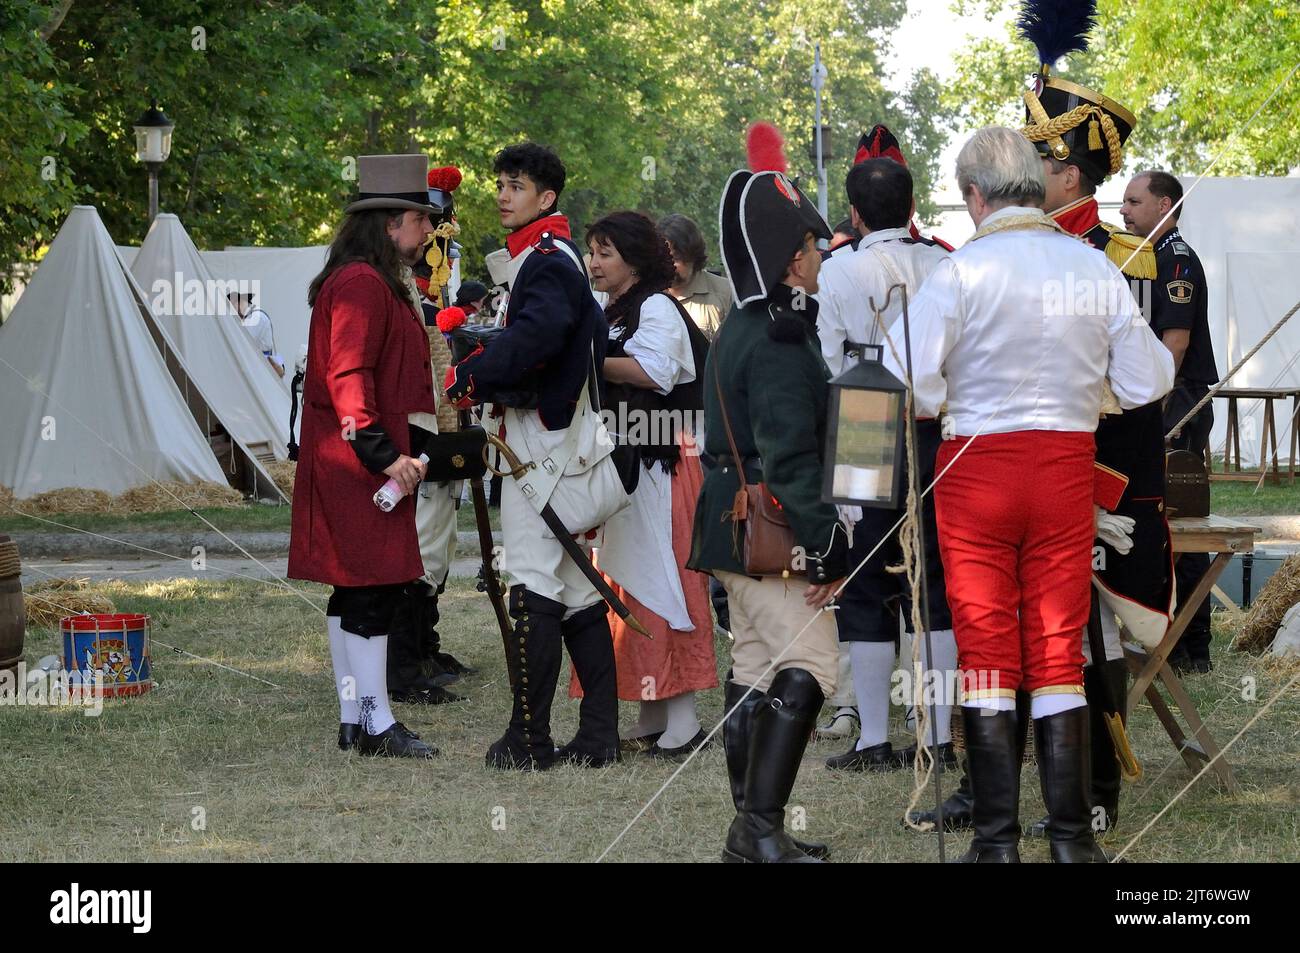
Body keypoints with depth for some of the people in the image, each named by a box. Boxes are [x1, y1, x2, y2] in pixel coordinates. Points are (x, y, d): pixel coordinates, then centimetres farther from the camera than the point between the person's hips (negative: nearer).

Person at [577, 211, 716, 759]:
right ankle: (652, 719, 11)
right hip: (619, 461, 9)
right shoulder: (610, 314, 21)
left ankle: (683, 720, -10)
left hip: (659, 462, -9)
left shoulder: (656, 308, -7)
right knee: (626, 582, 7)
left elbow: (654, 372, -21)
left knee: (657, 579, -11)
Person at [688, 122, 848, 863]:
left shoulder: (743, 329, 14)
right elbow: (790, 457, -24)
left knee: (756, 668, 13)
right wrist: (827, 544, -24)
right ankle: (762, 829, -17)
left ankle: (752, 829, 17)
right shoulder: (780, 344, -19)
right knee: (808, 668, -12)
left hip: (734, 521, 11)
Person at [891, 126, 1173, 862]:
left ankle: (998, 838, 6)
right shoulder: (1095, 268, -1)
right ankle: (1073, 836, 9)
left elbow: (913, 389, -17)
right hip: (1067, 465, 2)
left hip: (977, 465, -2)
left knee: (987, 653, 6)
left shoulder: (960, 272, -11)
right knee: (1060, 651, 10)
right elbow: (1146, 383, 2)